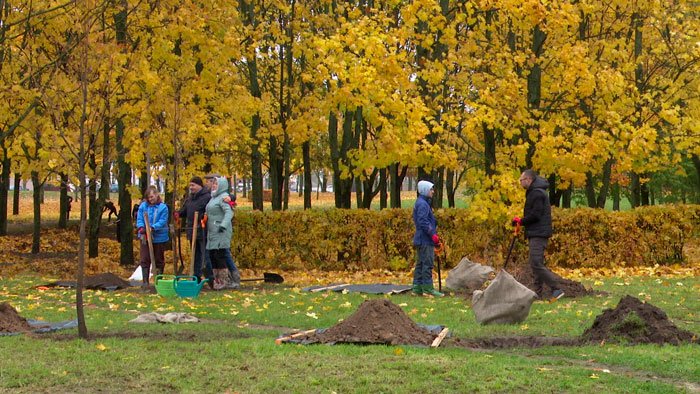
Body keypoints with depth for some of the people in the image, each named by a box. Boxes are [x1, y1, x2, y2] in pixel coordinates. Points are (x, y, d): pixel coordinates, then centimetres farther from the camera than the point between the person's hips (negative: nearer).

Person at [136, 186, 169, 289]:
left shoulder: (163, 207, -6)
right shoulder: (143, 206, 3)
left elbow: (163, 221, -12)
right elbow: (139, 219, 2)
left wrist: (153, 228, -27)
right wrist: (141, 228, -19)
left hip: (159, 237, -2)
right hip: (145, 237, 2)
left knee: (158, 260, 9)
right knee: (144, 259, -1)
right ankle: (145, 281, 4)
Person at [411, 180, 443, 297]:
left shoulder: (423, 203, 20)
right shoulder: (422, 204, -12)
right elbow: (423, 222, -21)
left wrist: (435, 238, 21)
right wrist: (433, 235, -21)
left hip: (421, 239, 10)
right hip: (425, 240, -10)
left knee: (420, 263, 11)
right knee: (427, 263, -9)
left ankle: (417, 288, 12)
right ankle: (427, 288, -8)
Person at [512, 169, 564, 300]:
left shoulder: (537, 193, -13)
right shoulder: (534, 192, 21)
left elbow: (535, 215, -20)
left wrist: (521, 221, -8)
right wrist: (521, 221, 12)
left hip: (538, 234, -11)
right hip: (536, 234, 11)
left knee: (536, 264, -15)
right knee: (536, 264, 10)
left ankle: (556, 289, -15)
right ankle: (537, 293, 11)